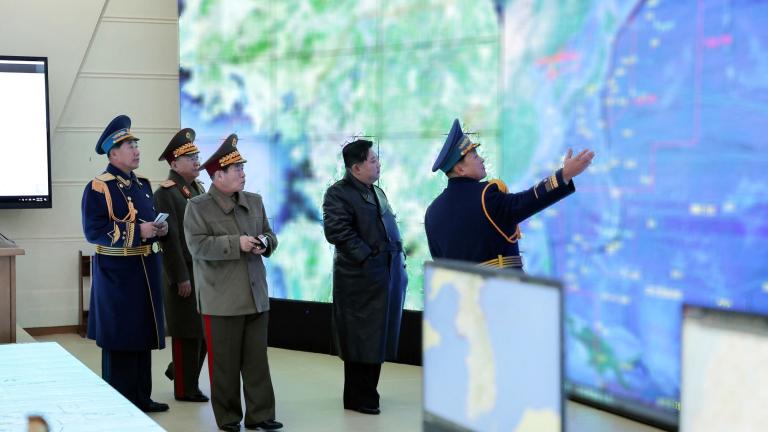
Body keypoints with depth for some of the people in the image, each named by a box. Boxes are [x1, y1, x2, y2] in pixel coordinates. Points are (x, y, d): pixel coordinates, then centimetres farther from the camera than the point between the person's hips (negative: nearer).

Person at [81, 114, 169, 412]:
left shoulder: (143, 185, 13)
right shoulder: (98, 188, -11)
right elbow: (93, 230, -18)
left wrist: (159, 229, -1)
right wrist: (137, 231, -22)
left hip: (145, 271, 8)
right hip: (117, 273, -8)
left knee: (144, 335, 12)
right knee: (120, 338, -2)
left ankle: (141, 398, 21)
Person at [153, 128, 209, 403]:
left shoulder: (198, 188, 13)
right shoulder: (166, 193, -12)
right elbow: (169, 238, -17)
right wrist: (181, 277, -19)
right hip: (184, 273, -8)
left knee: (205, 328, 12)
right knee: (187, 332, 1)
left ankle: (178, 370, 31)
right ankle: (185, 389, 13)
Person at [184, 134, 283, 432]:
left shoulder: (255, 202, 12)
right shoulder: (198, 206, -5)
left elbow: (270, 236, 17)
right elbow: (198, 245, -15)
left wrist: (265, 242, -7)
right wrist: (236, 243, -21)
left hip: (256, 296, 5)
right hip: (222, 300, -5)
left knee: (257, 360, 7)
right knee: (225, 362, 4)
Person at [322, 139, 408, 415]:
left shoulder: (376, 192, 17)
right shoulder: (339, 193, -10)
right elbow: (336, 231, -22)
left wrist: (399, 260, 11)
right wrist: (365, 255, -20)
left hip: (386, 275, 8)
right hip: (361, 278, -8)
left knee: (377, 338, 14)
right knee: (361, 339, -1)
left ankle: (366, 392, 27)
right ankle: (359, 399, 10)